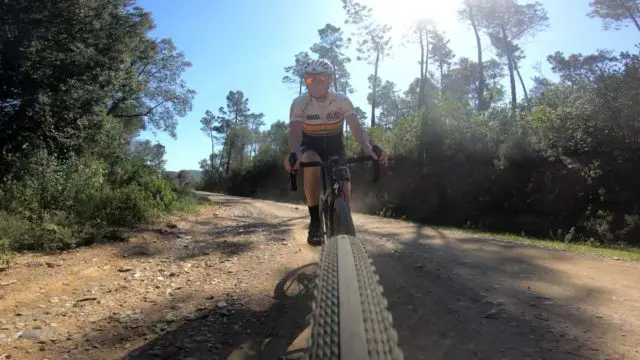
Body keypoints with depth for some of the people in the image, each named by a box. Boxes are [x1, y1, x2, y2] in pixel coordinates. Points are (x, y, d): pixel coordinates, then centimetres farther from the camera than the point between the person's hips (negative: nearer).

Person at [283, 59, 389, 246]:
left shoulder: (341, 100, -20)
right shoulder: (299, 103, -21)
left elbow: (356, 126, -31)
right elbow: (295, 131, -34)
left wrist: (368, 147, -52)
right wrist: (294, 153, -56)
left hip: (334, 146, 2)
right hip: (310, 146, -1)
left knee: (344, 184, -17)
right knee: (311, 163, -36)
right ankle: (315, 221, -24)